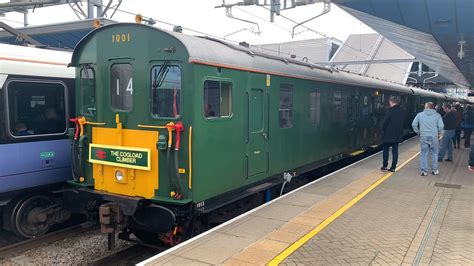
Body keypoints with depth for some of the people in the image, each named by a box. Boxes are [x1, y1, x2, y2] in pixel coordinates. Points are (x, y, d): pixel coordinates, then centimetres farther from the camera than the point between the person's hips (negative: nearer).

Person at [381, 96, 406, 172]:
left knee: (385, 150, 8)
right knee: (395, 151, 9)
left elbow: (385, 121, -14)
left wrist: (383, 129, 2)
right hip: (398, 135, 5)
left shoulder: (390, 110, -16)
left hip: (388, 134, -5)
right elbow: (403, 122, 8)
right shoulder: (402, 111, 4)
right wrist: (399, 130, 14)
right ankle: (393, 167, 11)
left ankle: (385, 166, 9)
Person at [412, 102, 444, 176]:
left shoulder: (420, 114, 1)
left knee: (423, 153, 7)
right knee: (434, 153, 14)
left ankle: (424, 170, 7)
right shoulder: (437, 115, 1)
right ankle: (434, 170, 19)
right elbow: (441, 126, -6)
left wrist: (418, 132, 11)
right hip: (434, 137, 0)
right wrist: (438, 133, 10)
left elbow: (414, 124, -1)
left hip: (423, 137, 0)